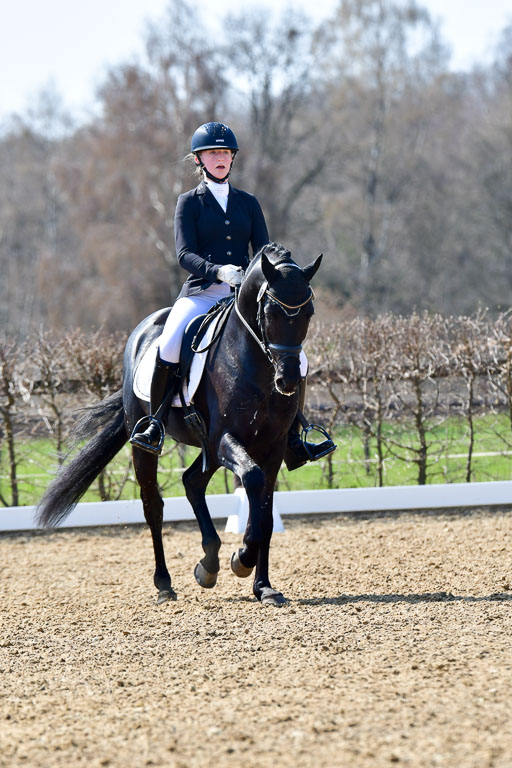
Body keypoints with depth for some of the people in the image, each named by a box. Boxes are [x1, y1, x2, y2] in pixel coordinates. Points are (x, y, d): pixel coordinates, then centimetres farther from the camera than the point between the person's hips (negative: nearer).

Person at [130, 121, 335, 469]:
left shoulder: (248, 203, 16)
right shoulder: (190, 202, 7)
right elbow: (185, 254, -6)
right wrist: (218, 271, -26)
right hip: (201, 293, -3)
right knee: (168, 346, -32)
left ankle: (293, 443, -6)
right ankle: (155, 427, -16)